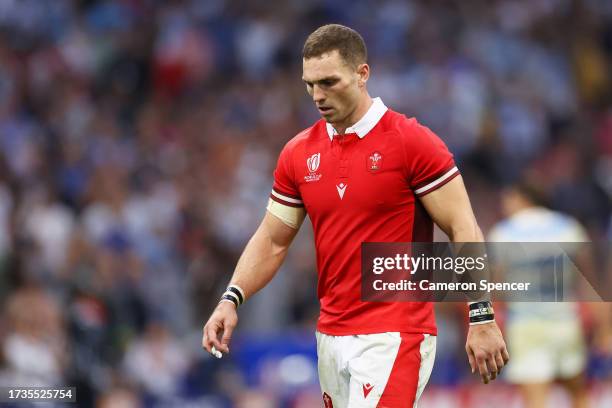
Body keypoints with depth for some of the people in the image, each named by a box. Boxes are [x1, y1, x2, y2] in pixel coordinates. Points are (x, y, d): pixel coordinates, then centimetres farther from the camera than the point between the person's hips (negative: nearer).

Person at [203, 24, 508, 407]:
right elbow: (272, 241, 14)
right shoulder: (299, 153, 8)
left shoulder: (413, 142, -8)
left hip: (393, 337, -6)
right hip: (331, 336, 6)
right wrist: (231, 299, -2)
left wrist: (482, 320, -13)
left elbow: (464, 230, -8)